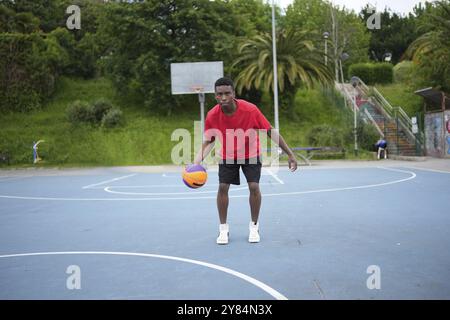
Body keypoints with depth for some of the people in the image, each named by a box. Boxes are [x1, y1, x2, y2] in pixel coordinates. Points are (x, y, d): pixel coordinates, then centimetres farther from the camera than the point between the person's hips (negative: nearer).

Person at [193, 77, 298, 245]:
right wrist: (197, 161, -23)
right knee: (222, 187, -9)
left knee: (254, 187, -12)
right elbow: (209, 141, -8)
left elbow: (270, 132, -20)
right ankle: (223, 229, 8)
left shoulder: (250, 109, -29)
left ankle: (254, 226, 9)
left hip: (251, 154, -1)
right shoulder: (212, 116, -23)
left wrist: (290, 154, -21)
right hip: (227, 156, 2)